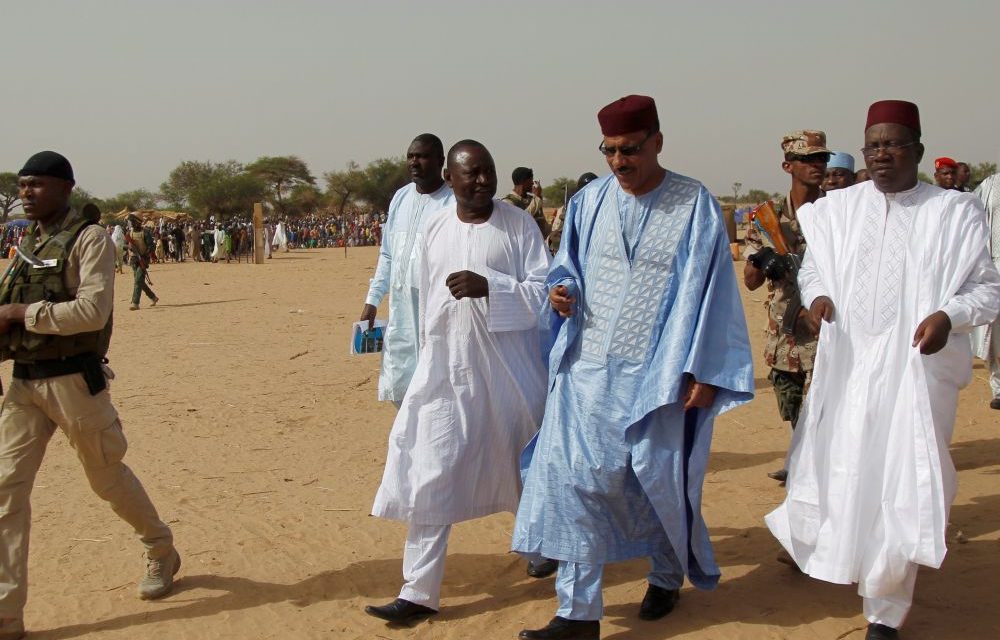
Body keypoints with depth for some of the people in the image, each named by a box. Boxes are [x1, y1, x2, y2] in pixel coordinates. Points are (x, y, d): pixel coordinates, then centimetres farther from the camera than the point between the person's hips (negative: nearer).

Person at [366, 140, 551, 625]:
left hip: (509, 369, -2)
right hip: (446, 367, 2)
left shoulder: (518, 224, -5)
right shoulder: (433, 227, 5)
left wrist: (487, 286, -23)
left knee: (525, 462, 14)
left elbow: (543, 291, -10)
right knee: (430, 473, -2)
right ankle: (419, 591, 4)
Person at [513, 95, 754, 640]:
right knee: (573, 478, -5)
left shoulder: (695, 205, -4)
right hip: (588, 370, 3)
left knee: (660, 478, 9)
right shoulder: (588, 201, 6)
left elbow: (710, 290, -5)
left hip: (660, 375, -3)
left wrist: (704, 371, -8)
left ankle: (667, 576, 38)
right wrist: (563, 293, -7)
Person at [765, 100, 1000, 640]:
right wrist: (816, 295, -6)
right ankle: (824, 555, 39)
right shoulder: (839, 208, 6)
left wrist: (949, 315, -19)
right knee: (832, 472, 9)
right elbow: (812, 267, 17)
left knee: (903, 488, 0)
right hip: (845, 365, 2)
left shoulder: (955, 212, -2)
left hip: (916, 370, -2)